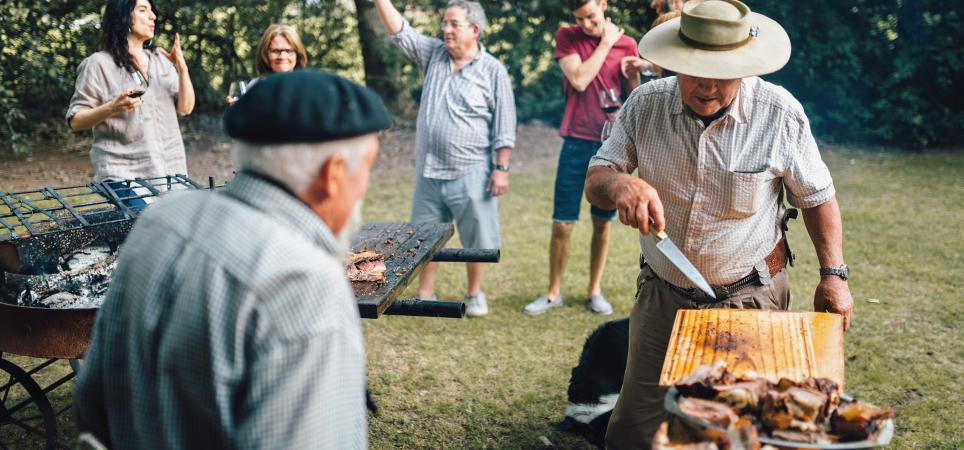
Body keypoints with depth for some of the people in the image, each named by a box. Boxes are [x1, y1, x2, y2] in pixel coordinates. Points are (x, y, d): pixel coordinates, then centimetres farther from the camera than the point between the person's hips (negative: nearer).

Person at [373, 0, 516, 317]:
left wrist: (501, 168, -10)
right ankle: (425, 296, 24)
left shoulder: (493, 71, -5)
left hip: (470, 173, -4)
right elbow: (399, 32, 0)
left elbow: (504, 126, -6)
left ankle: (474, 294, 24)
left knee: (476, 238, 6)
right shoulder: (433, 55, 8)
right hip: (429, 171, 4)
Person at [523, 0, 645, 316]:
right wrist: (605, 44, -7)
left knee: (602, 222, 8)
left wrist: (634, 75, -11)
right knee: (562, 224, 0)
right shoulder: (567, 37, 1)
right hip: (577, 142, -1)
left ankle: (595, 290, 21)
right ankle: (554, 292, 14)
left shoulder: (626, 44, 5)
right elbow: (579, 80, -13)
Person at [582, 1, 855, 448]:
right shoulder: (645, 104, -7)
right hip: (662, 295, 2)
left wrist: (833, 274, -3)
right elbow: (594, 180, -8)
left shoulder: (779, 113, -13)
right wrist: (619, 183, -31)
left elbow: (816, 196, 0)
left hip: (750, 299, -2)